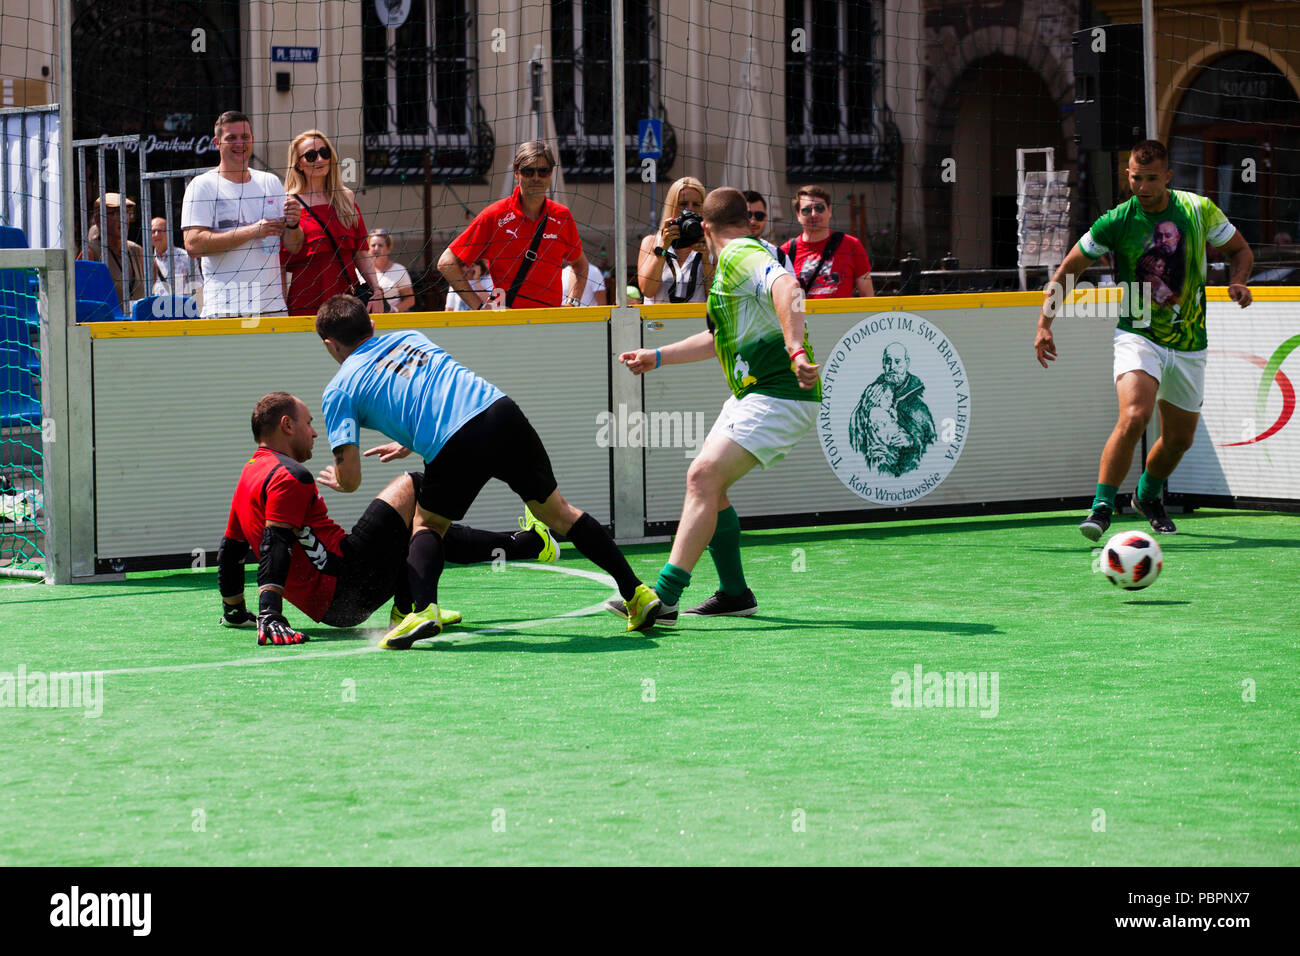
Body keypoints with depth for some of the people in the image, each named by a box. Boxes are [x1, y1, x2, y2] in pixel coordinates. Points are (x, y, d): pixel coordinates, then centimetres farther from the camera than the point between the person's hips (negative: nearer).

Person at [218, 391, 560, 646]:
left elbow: (230, 549, 25)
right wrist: (269, 615, -32)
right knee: (412, 488, -3)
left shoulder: (251, 475, 19)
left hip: (324, 606, 10)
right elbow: (275, 543, -23)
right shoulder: (290, 475, -12)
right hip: (346, 590, -10)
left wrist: (235, 611, 35)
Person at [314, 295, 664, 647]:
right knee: (557, 512, 18)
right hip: (500, 409, 5)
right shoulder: (408, 337, 30)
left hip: (453, 446, -5)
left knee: (427, 525, 20)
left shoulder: (339, 390, 14)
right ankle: (636, 593, 16)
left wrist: (339, 482, 30)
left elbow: (350, 478, 6)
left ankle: (422, 608, -5)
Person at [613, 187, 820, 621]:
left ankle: (663, 597, -28)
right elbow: (719, 339, 34)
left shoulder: (739, 255, -10)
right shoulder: (746, 256, 22)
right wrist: (657, 357, 38)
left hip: (779, 396, -11)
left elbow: (786, 286, -32)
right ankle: (734, 593, 23)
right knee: (706, 484, 15)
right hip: (754, 395, 11)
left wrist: (796, 351, -42)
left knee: (703, 476, -20)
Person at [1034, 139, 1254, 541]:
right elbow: (1067, 269, 1)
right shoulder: (1116, 222, -9)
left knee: (1179, 438, 12)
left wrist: (1237, 282, -11)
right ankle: (1102, 506, -21)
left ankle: (1148, 495, 41)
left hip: (1189, 345, 3)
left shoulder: (1199, 210, -4)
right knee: (1134, 417, -28)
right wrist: (1045, 323, -9)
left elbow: (1241, 251, 11)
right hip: (1138, 337, -3)